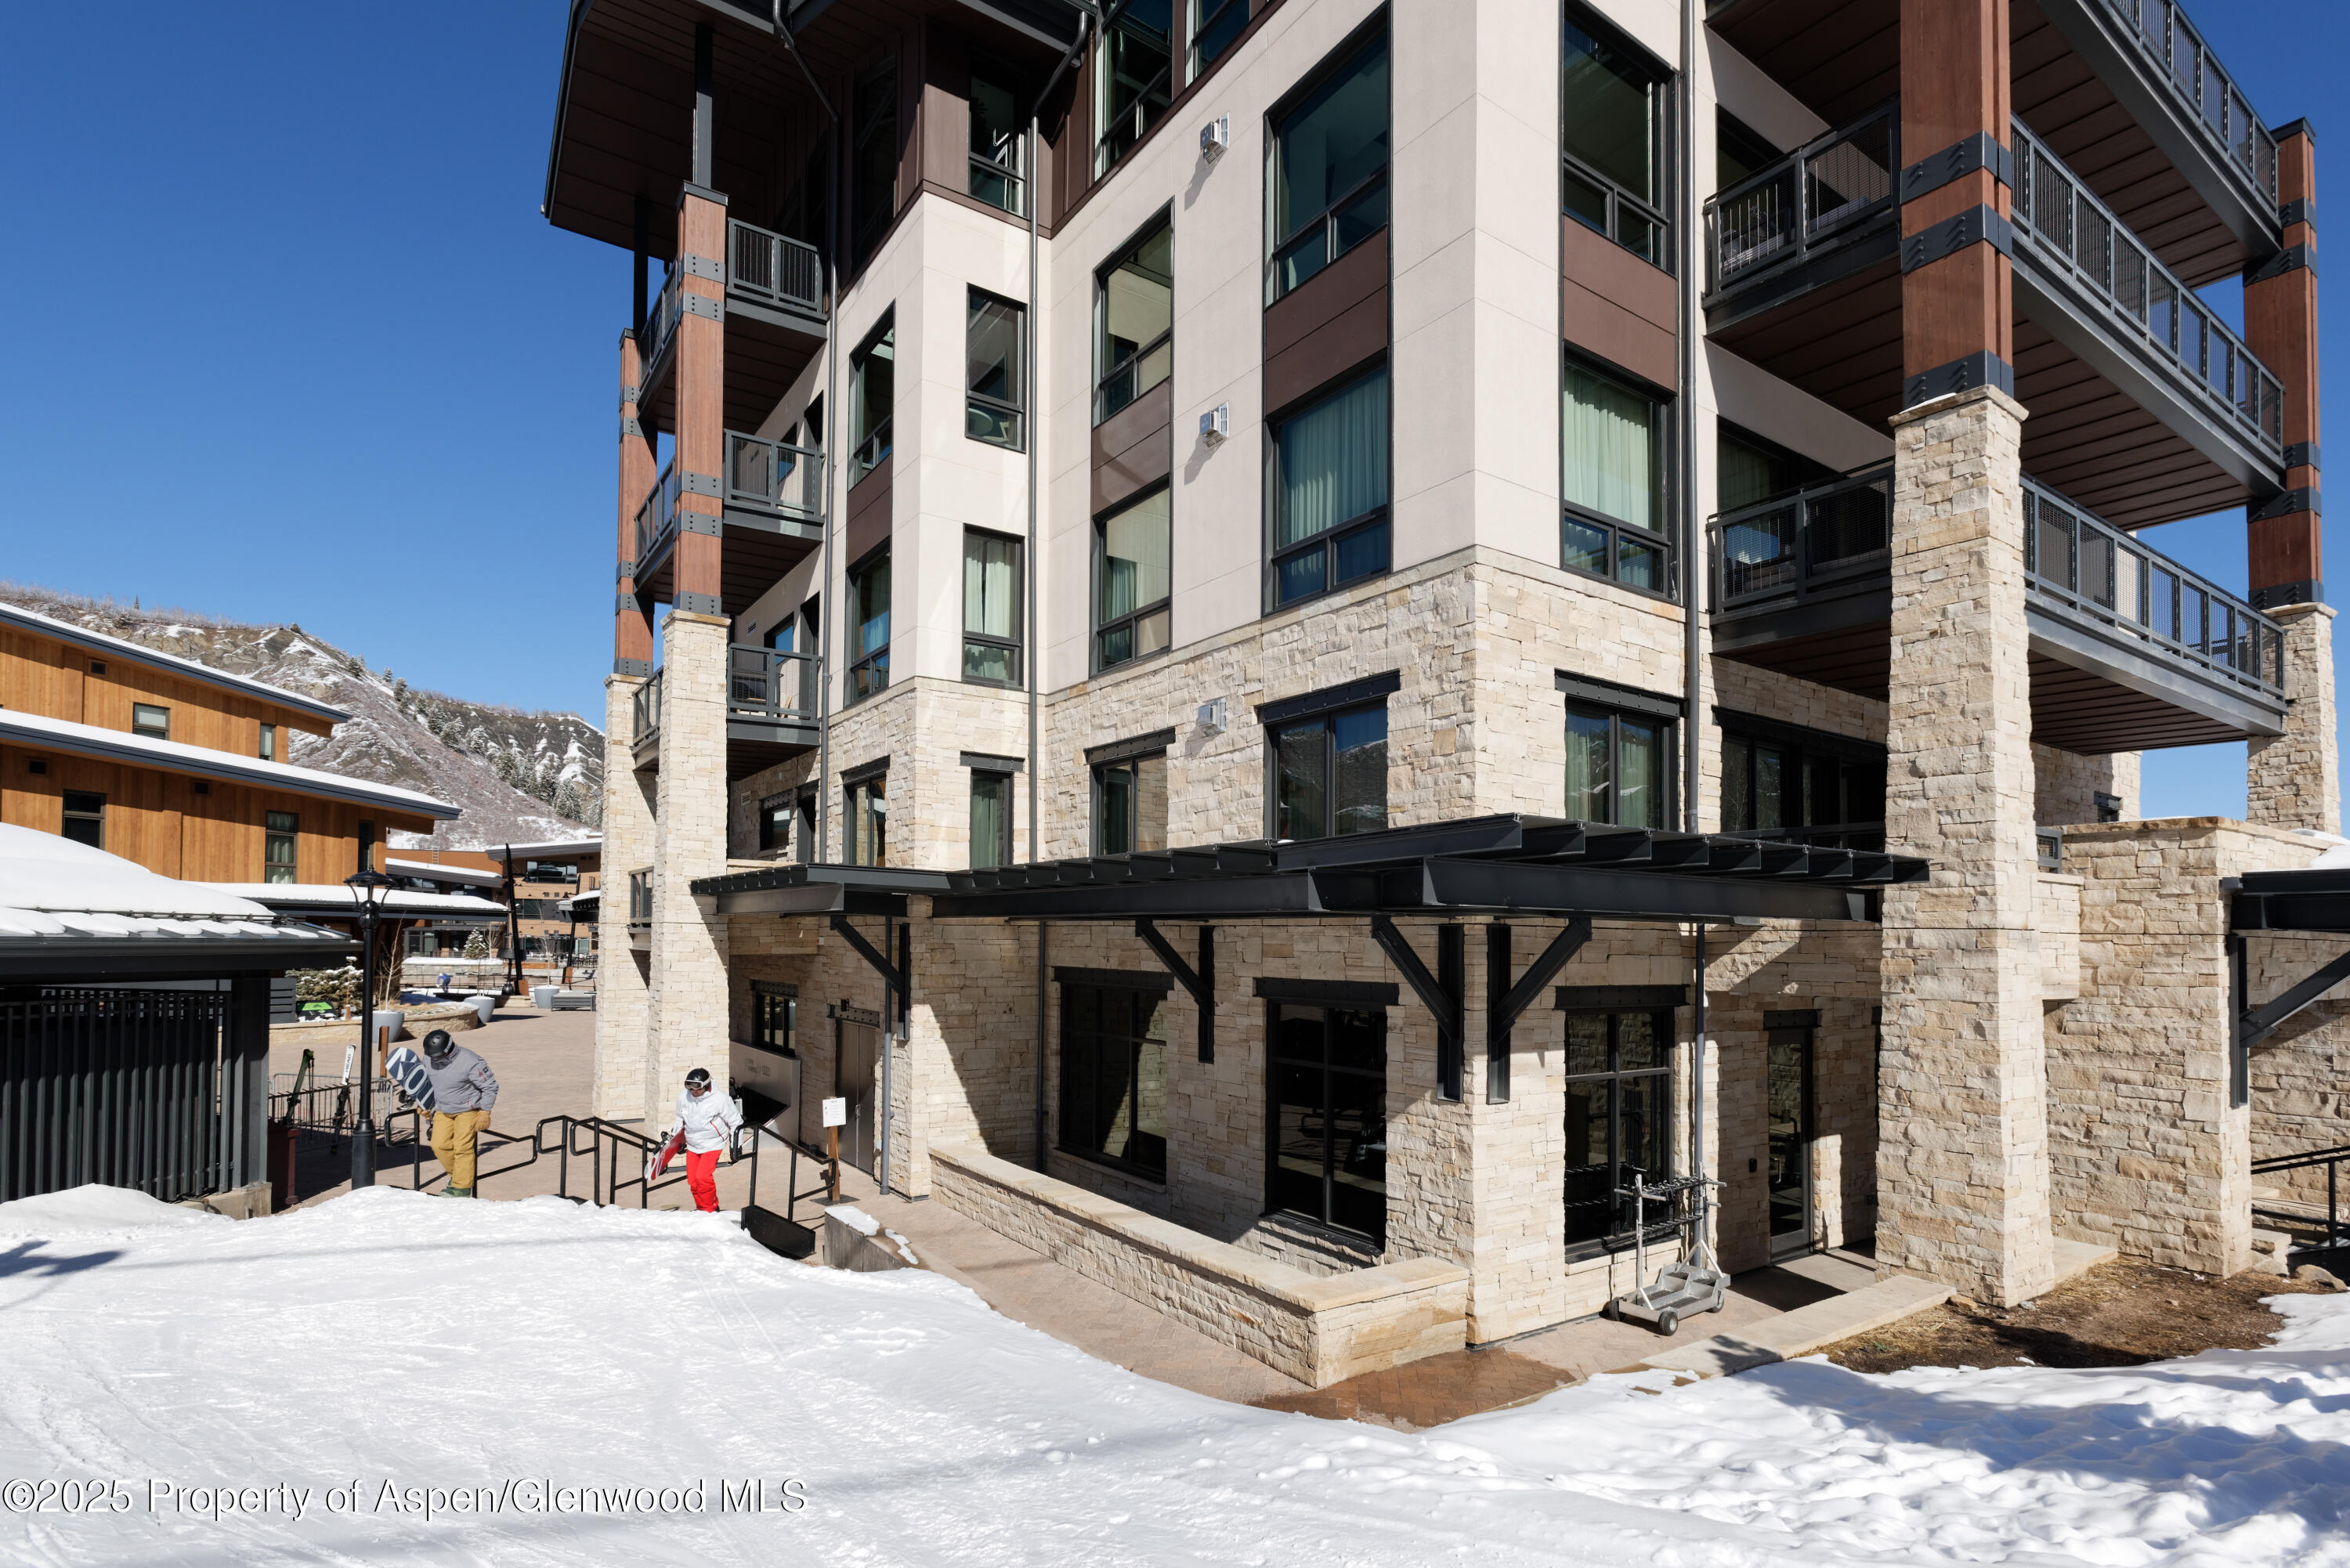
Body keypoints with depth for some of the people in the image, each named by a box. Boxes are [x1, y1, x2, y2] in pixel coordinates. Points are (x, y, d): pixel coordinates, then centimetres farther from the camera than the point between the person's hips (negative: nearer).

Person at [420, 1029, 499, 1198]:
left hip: (467, 1110, -6)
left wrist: (484, 1113, -15)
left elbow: (490, 1086, -15)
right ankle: (455, 1174, 20)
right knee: (439, 1146, -2)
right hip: (442, 1111, 6)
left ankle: (462, 1187, 2)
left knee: (462, 1148, -8)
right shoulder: (429, 1059, -7)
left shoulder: (470, 1062, -25)